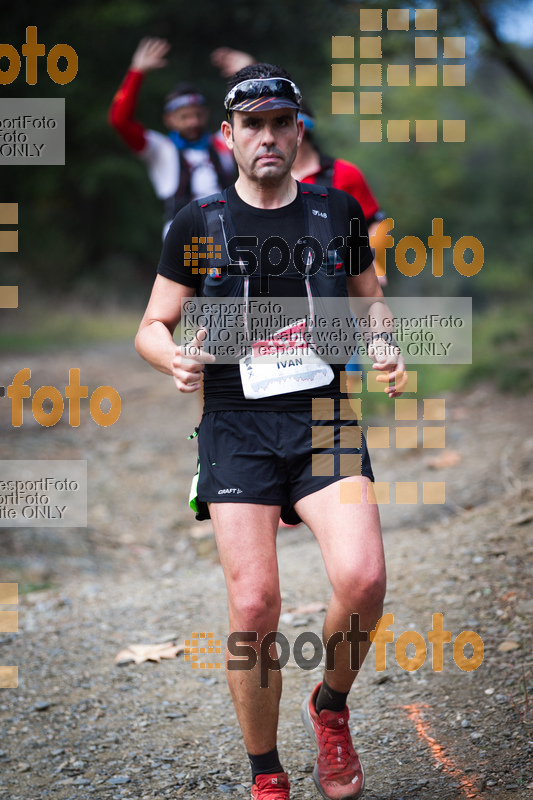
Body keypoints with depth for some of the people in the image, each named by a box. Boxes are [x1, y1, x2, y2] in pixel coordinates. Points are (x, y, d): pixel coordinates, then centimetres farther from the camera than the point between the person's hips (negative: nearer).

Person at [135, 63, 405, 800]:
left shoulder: (337, 212, 10)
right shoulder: (198, 223, 5)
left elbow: (370, 299, 22)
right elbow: (152, 327, 10)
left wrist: (382, 345, 1)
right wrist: (177, 359, -13)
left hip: (323, 417, 1)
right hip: (237, 428, -1)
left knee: (362, 578, -21)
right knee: (254, 603, -10)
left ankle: (331, 705, 9)